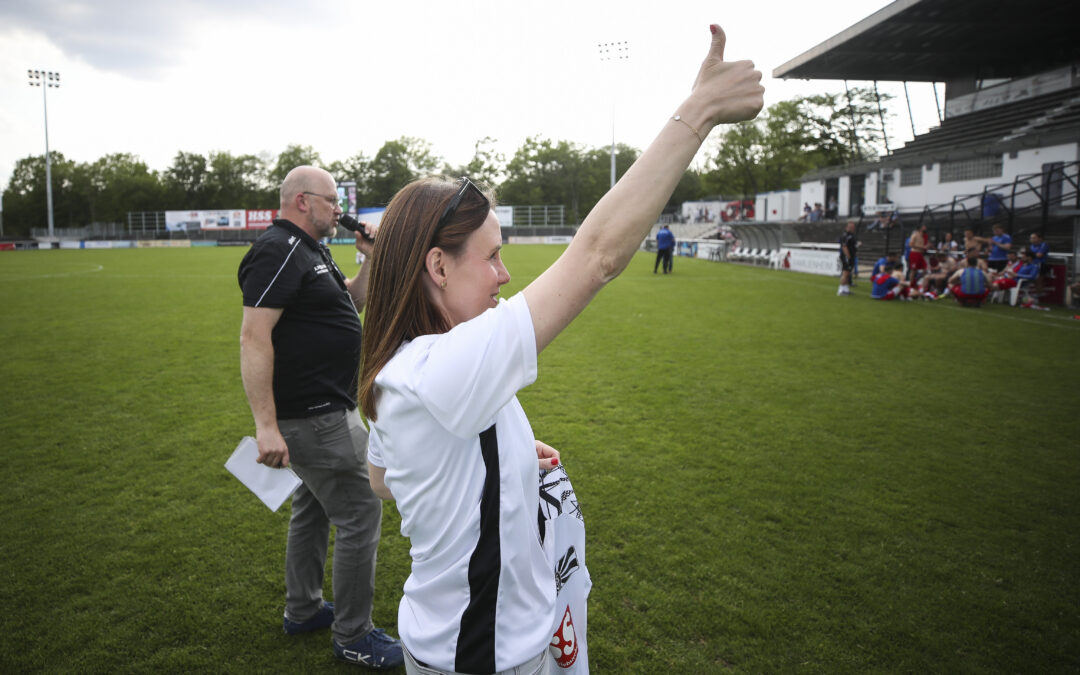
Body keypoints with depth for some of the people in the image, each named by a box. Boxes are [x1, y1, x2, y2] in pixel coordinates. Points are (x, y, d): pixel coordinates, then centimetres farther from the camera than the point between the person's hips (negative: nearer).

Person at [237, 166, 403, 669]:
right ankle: (353, 637, 11)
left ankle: (302, 610, 37)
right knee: (359, 515, -4)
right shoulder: (279, 252, -18)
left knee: (313, 508, 21)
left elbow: (353, 302, 24)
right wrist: (265, 425, -29)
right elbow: (254, 336, -25)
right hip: (315, 416, -11)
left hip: (322, 411, 11)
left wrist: (372, 258, 7)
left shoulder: (310, 252, 14)